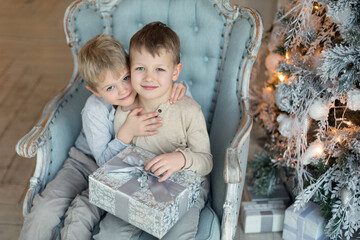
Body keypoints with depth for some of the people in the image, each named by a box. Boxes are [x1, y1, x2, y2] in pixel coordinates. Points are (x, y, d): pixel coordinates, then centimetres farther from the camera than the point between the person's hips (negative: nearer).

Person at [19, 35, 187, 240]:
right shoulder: (94, 110, -21)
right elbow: (104, 160, -18)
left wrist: (178, 86, -22)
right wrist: (127, 133, -33)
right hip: (85, 162, 0)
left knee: (82, 213, -26)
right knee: (45, 209, -18)